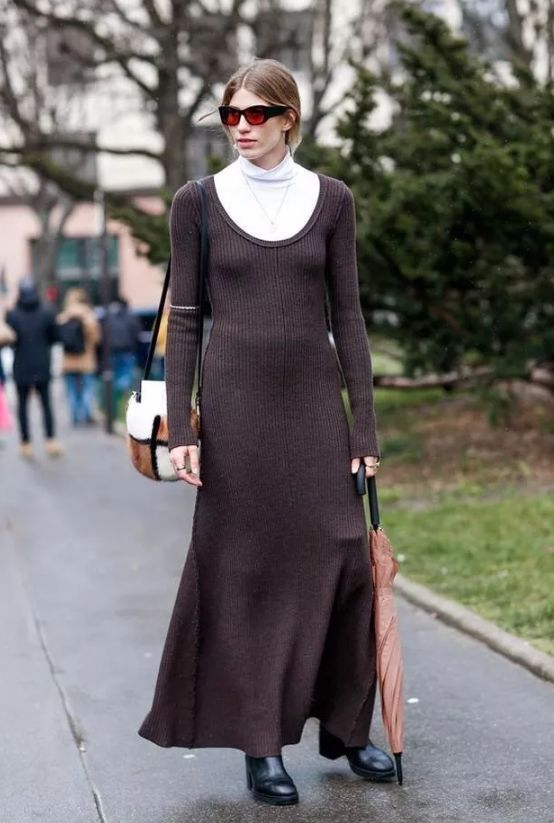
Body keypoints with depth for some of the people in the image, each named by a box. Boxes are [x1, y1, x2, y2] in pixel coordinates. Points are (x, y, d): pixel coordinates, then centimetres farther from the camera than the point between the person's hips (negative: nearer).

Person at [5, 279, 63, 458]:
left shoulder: (12, 315, -11)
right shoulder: (47, 313, -5)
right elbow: (55, 337, -3)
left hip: (21, 367, -1)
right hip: (42, 366, 1)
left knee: (23, 405, 9)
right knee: (46, 403, 11)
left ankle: (26, 444, 6)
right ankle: (51, 441, 2)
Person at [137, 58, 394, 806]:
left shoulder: (330, 198, 4)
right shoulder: (198, 201, 1)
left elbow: (347, 314, 5)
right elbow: (184, 318, 1)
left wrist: (365, 423, 1)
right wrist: (179, 426, -6)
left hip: (315, 401, 2)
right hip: (234, 402, -1)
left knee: (343, 561, 2)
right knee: (241, 568, 2)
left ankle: (345, 725, 21)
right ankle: (261, 742, 13)